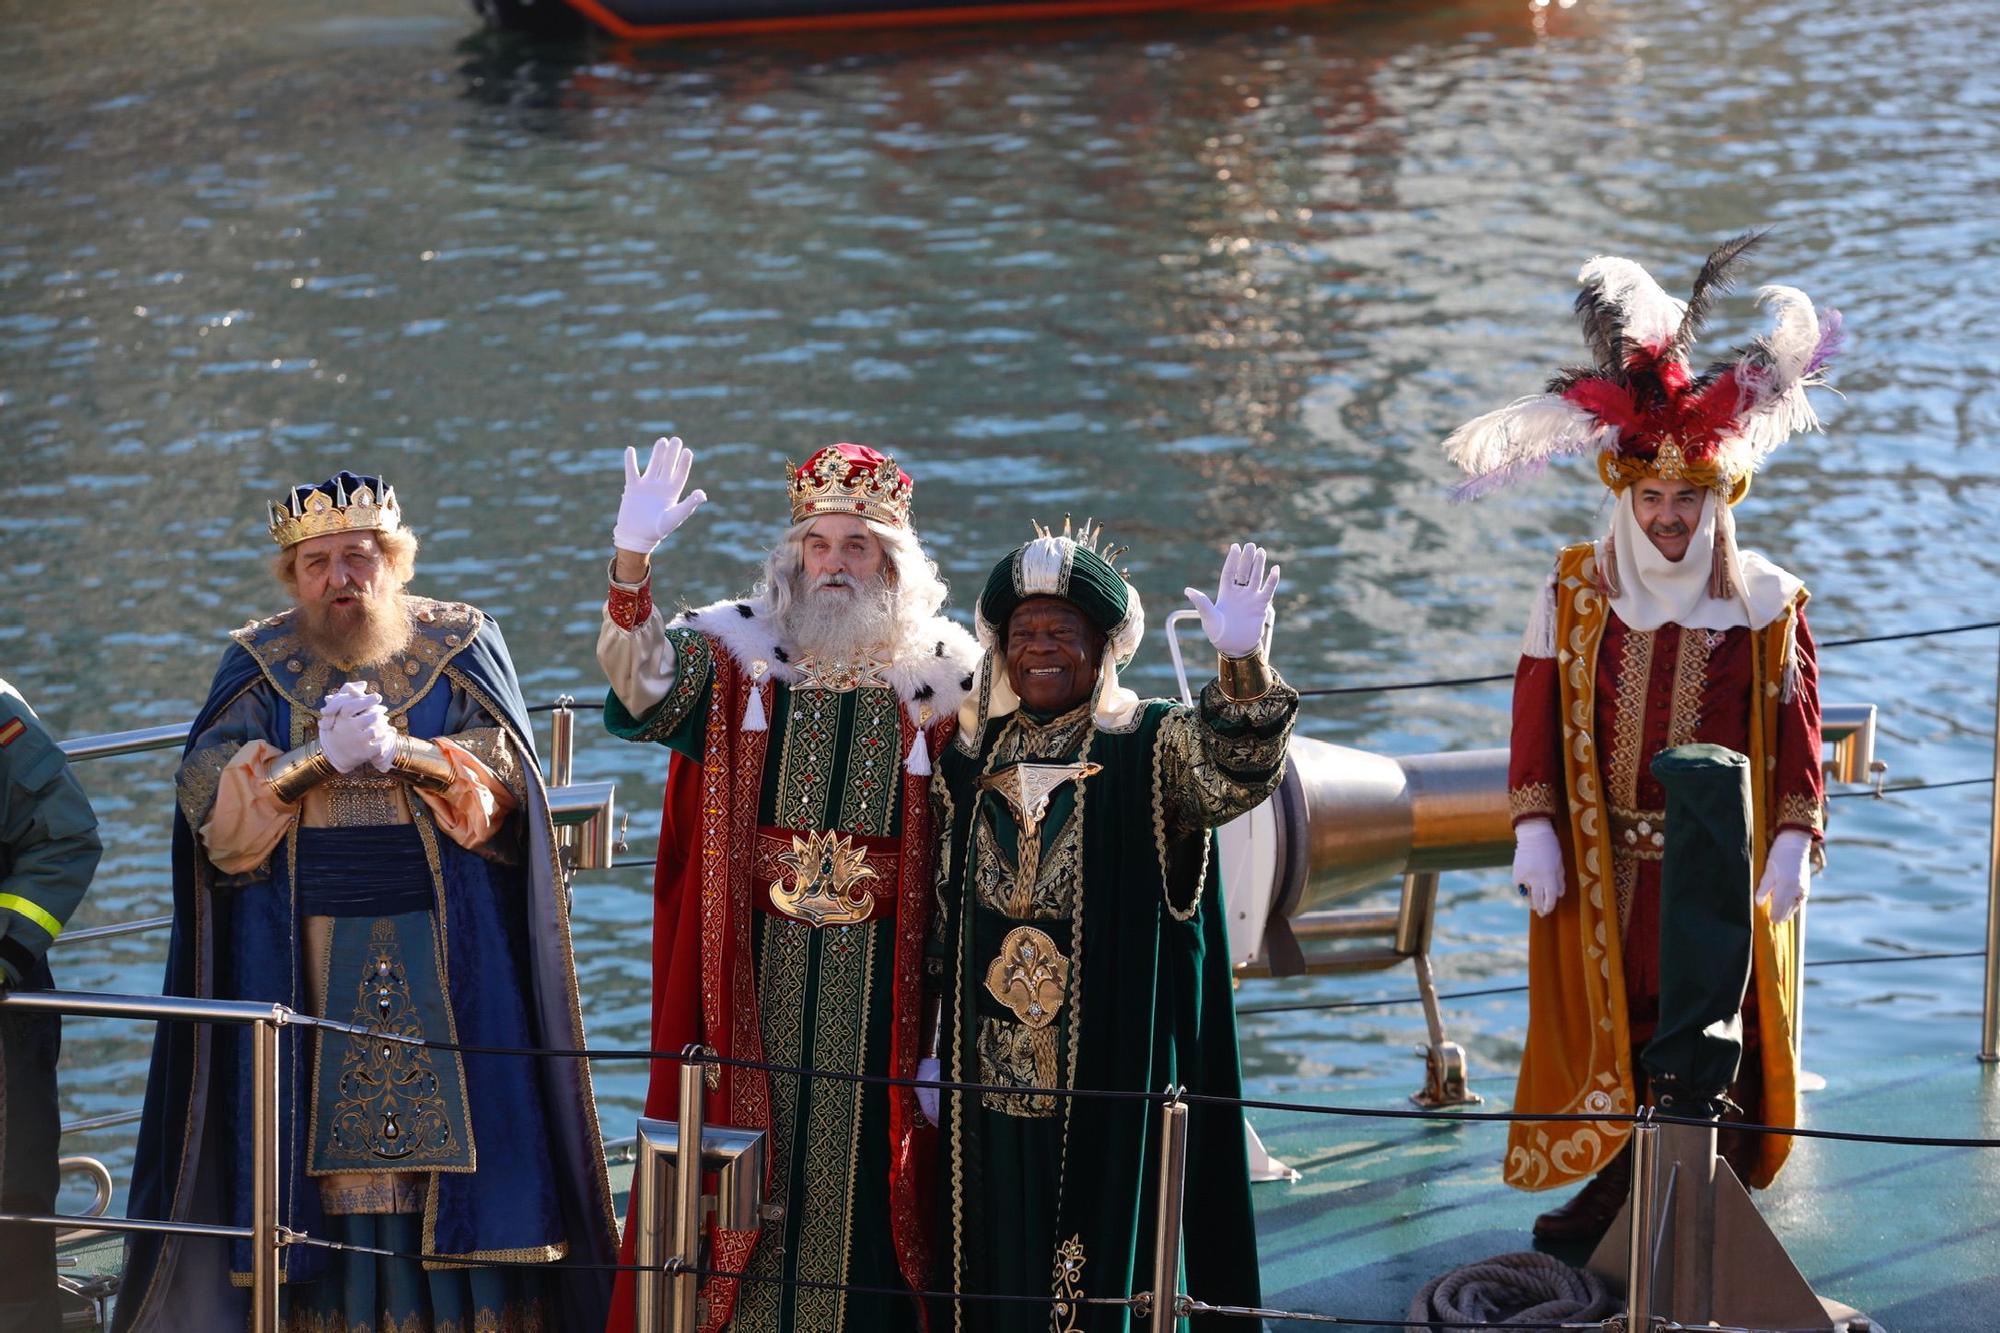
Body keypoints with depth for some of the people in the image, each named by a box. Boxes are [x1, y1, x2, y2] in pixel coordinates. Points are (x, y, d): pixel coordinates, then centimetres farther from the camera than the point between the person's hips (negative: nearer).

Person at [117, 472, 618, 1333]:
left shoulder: (459, 643, 7)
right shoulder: (260, 662, 8)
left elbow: (504, 771, -6)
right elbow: (208, 792, -5)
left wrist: (401, 752, -23)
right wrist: (316, 759, -22)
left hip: (447, 950, -1)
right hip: (306, 957, 1)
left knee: (456, 1127, -5)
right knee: (319, 1133, -3)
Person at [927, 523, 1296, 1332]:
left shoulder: (1153, 749, -2)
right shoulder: (969, 764, 10)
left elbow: (1237, 776, -24)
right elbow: (938, 921, 15)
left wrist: (1242, 663, -42)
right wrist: (932, 1050, 9)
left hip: (1110, 1084, -4)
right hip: (992, 1079, 4)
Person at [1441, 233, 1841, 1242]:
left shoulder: (1765, 603, -2)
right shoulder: (1575, 591, 1)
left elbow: (1796, 729, 0)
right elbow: (1537, 715, 3)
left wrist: (1794, 840, -6)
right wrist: (1534, 829, -3)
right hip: (1607, 868, 1)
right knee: (1613, 1023, 7)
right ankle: (1619, 1186, 18)